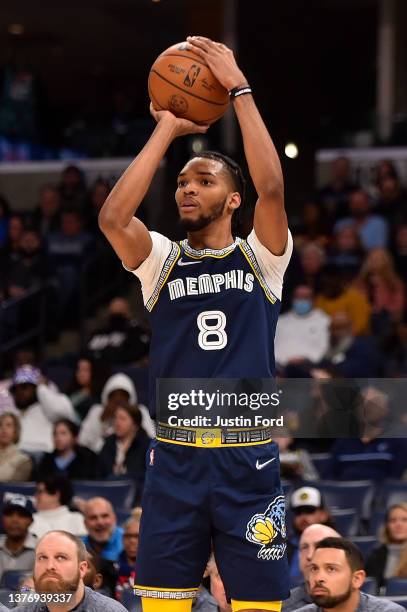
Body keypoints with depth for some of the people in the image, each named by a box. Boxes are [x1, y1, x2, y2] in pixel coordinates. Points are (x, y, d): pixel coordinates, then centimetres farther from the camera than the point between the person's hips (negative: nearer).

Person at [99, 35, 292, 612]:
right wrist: (166, 130, -7)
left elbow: (271, 189, -15)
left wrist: (240, 89, -14)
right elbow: (112, 217, -13)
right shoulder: (162, 260, 7)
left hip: (249, 461, -1)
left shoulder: (260, 257, 4)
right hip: (175, 460, 1)